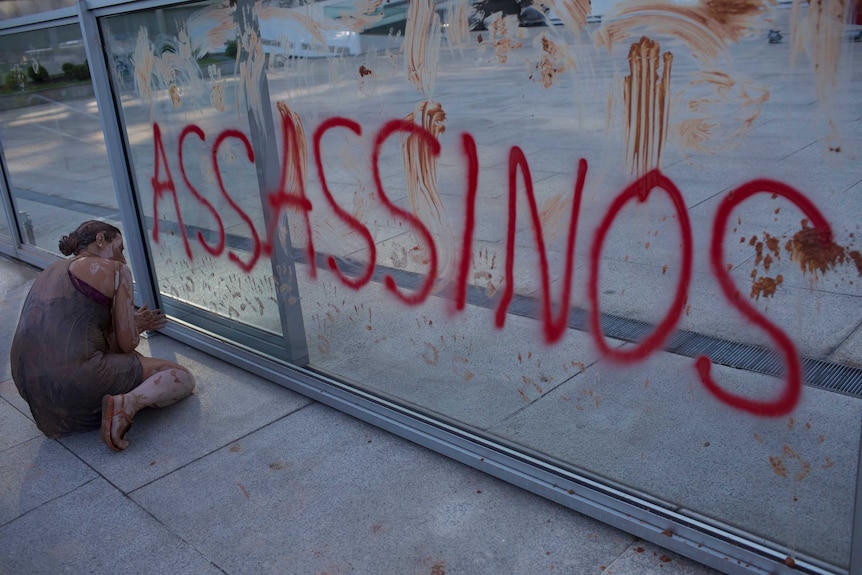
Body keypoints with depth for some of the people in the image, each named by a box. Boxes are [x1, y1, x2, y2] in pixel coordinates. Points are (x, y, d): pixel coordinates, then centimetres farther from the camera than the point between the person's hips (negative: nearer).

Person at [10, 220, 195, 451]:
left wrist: (133, 325, 35)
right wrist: (134, 328, 21)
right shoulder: (116, 270, 1)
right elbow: (127, 344, -3)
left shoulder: (53, 272, 22)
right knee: (183, 379, 4)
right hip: (78, 379, -8)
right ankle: (126, 403, -21)